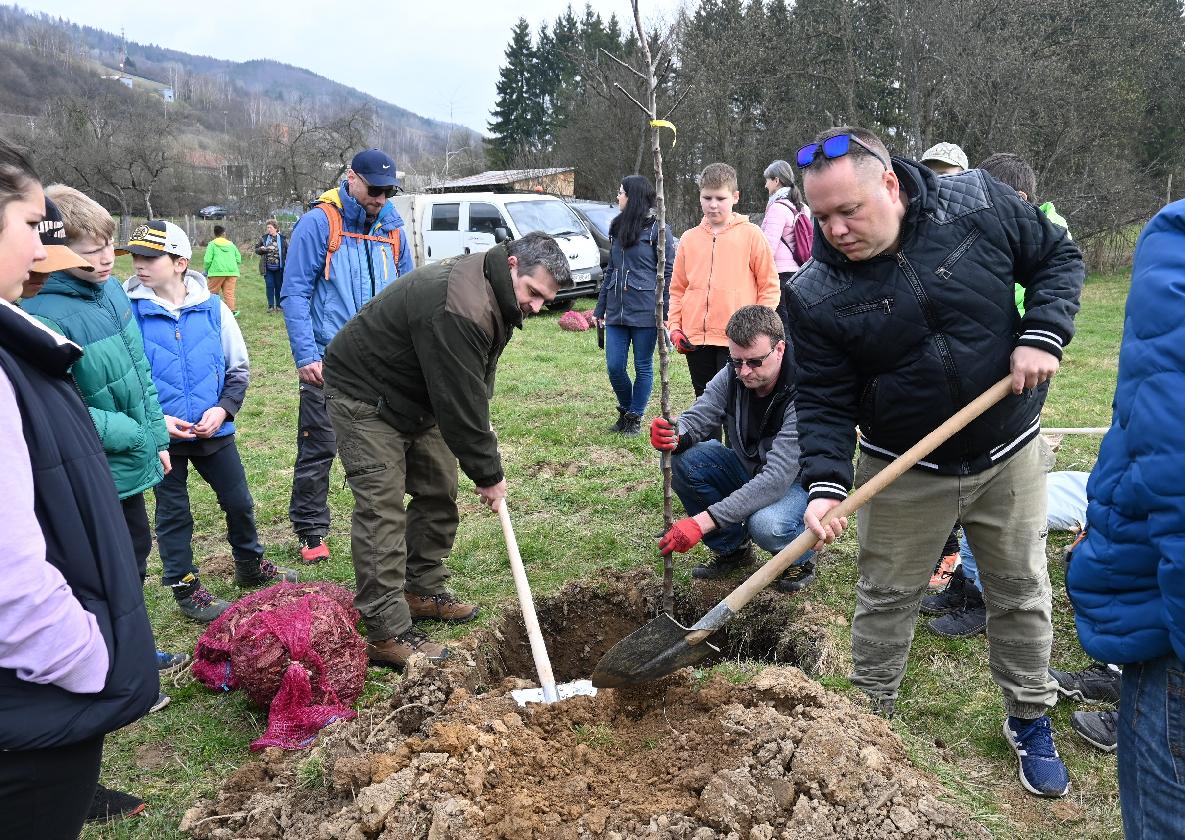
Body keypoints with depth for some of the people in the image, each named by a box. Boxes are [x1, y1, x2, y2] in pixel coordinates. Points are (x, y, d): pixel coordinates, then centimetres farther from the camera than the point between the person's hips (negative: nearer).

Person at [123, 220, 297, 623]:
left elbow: (239, 368, 3)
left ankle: (250, 567, 37)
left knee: (239, 503, 14)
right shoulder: (130, 312, -10)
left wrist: (223, 410, -11)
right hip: (162, 435, -2)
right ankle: (185, 588, 28)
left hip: (215, 431, 2)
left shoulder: (213, 307, -5)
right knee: (173, 514, 12)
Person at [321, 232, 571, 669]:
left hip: (418, 397, 10)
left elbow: (472, 384, 10)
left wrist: (481, 428, -1)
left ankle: (423, 591, 26)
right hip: (364, 393, -10)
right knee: (382, 509, -12)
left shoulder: (494, 293, -2)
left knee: (439, 492, 11)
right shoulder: (457, 309, -35)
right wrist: (488, 474, -20)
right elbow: (459, 402, -30)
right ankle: (386, 632, -8)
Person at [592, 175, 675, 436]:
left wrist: (665, 311, -13)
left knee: (643, 367, 5)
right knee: (614, 367, 4)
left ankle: (635, 417, 18)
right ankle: (625, 409, 27)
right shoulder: (617, 228, 14)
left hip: (645, 312, -6)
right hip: (616, 311, 6)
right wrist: (600, 308, 18)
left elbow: (668, 272, -7)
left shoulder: (657, 229, -5)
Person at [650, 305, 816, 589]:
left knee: (766, 525, -38)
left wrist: (705, 520, -43)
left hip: (797, 480, -5)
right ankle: (732, 548, 0)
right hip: (747, 469, 6)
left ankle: (801, 558, 1)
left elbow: (777, 478, -37)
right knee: (683, 459, -21)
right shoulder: (732, 376, -13)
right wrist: (675, 437, -43)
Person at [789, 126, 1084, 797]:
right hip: (904, 472, -1)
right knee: (886, 599, 11)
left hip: (1009, 455, 2)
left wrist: (1044, 333, -16)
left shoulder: (978, 204, -15)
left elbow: (1059, 256, 0)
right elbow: (825, 400, -12)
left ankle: (1031, 723, 38)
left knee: (1022, 592, 16)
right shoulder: (816, 295, -17)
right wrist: (826, 483, -25)